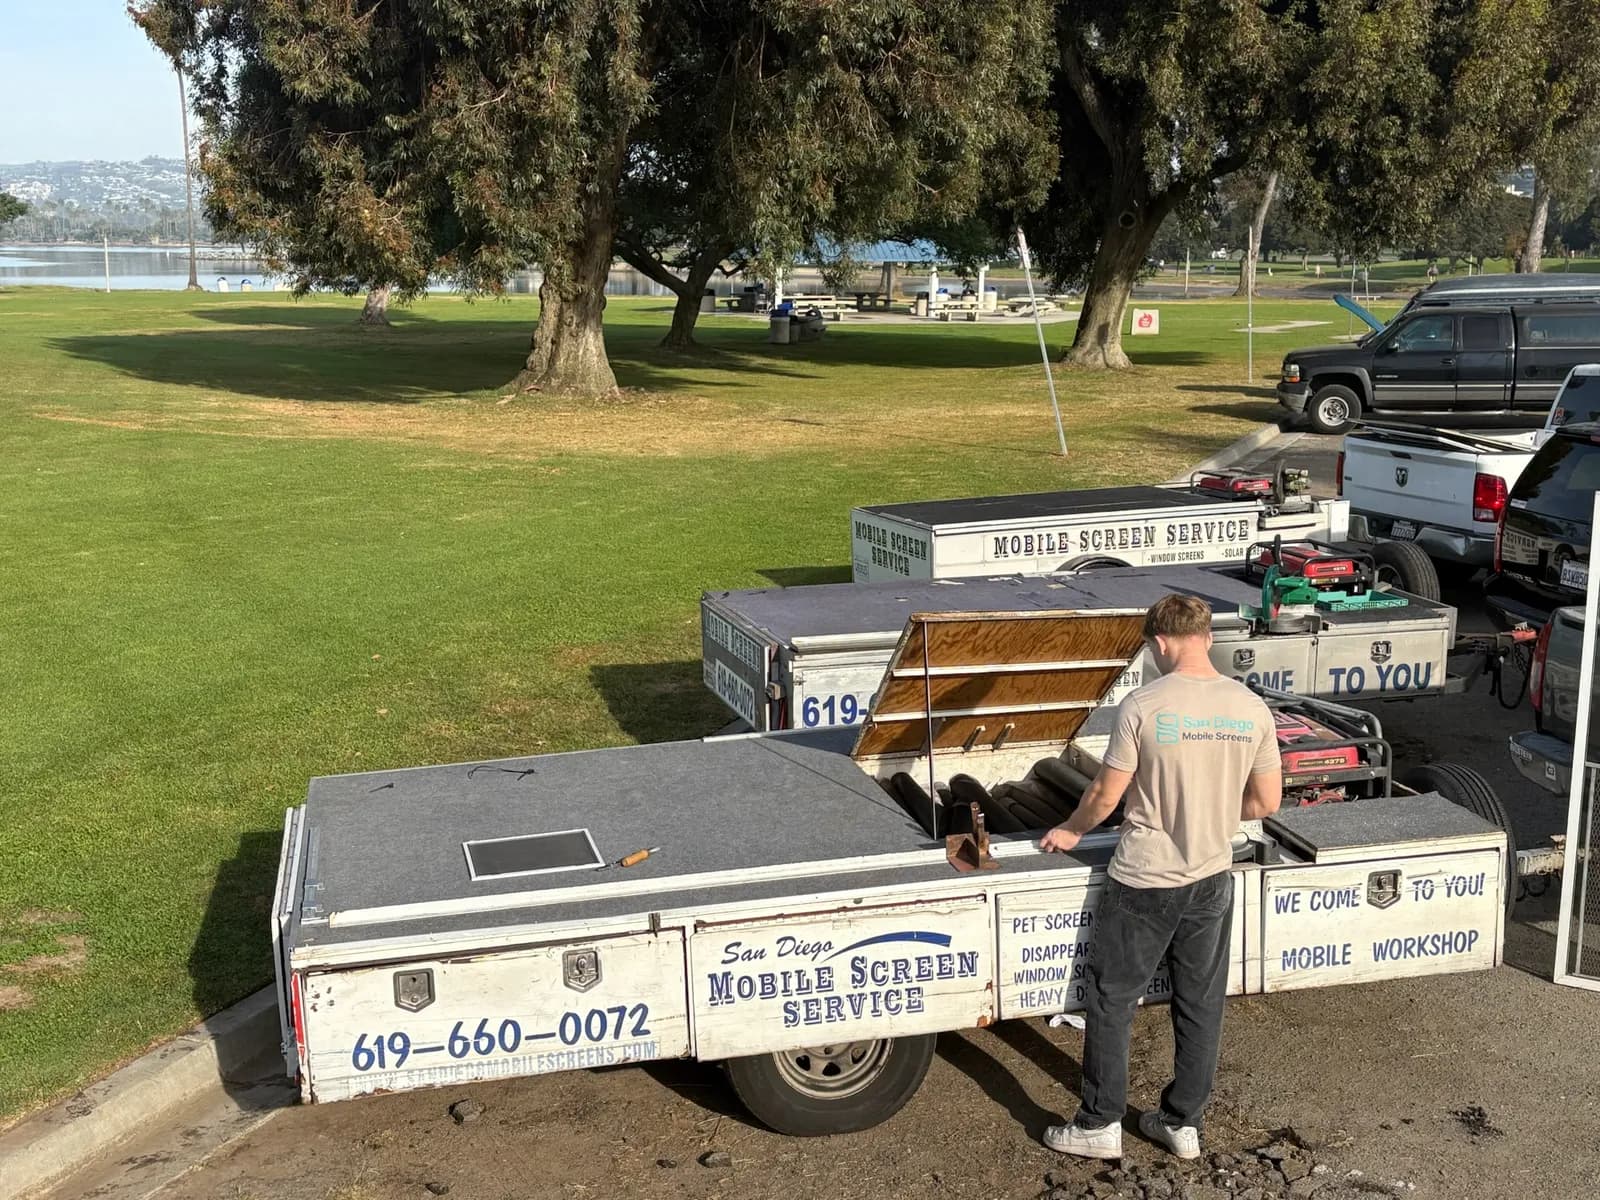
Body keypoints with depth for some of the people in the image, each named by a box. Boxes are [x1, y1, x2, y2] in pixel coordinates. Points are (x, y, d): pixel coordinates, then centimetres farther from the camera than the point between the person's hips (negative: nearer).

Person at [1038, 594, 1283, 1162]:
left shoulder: (1144, 705, -17)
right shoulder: (1251, 707, -5)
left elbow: (1106, 794, -11)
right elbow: (1266, 801, 2)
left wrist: (1072, 830, 8)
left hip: (1143, 883, -4)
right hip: (1211, 880, 5)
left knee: (1112, 1002, 10)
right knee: (1200, 1004, 16)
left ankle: (1100, 1125, 18)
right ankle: (1184, 1123, 28)